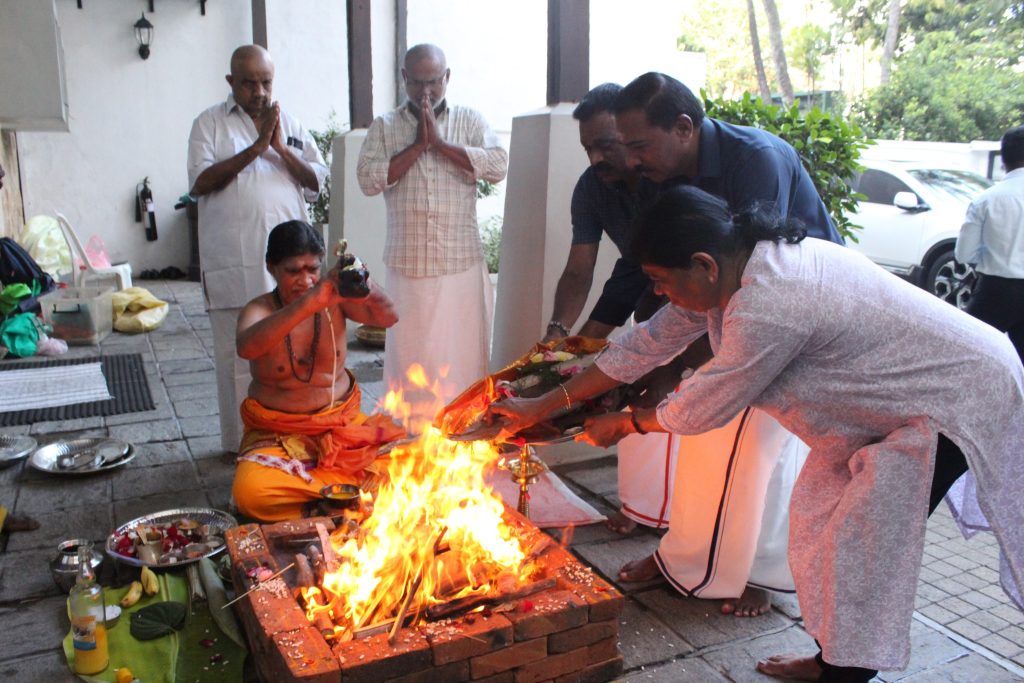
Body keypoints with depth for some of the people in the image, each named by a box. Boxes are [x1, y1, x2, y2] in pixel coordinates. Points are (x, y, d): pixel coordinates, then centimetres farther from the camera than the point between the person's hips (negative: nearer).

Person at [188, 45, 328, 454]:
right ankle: (241, 441, 15)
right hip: (234, 263, -3)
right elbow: (200, 182, -8)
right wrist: (255, 148, -12)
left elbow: (316, 183, 7)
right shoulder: (211, 123, 6)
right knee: (238, 354, 2)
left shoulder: (291, 125, 15)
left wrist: (281, 148, -7)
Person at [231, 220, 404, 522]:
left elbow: (388, 317, -18)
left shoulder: (336, 299, -2)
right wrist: (309, 303, -44)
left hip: (343, 423, 2)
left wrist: (365, 288, -41)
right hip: (277, 434, -1)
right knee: (249, 492, -31)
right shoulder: (259, 310, -8)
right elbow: (246, 347, -32)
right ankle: (347, 494, -12)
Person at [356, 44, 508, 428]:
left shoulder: (470, 122, 10)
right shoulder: (384, 127, 10)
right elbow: (369, 179, -5)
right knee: (408, 354, 4)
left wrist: (440, 142, -9)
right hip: (407, 266, 0)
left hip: (462, 264, 0)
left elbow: (498, 166, -6)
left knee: (464, 354, 3)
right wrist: (418, 145, -8)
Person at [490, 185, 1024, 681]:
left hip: (960, 399, -9)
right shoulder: (739, 266, -6)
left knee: (861, 545, -8)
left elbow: (703, 407, -22)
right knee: (821, 513, 10)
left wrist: (624, 424, -2)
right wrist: (543, 406, 3)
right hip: (902, 389, 9)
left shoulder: (766, 307, -35)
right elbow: (649, 343, 0)